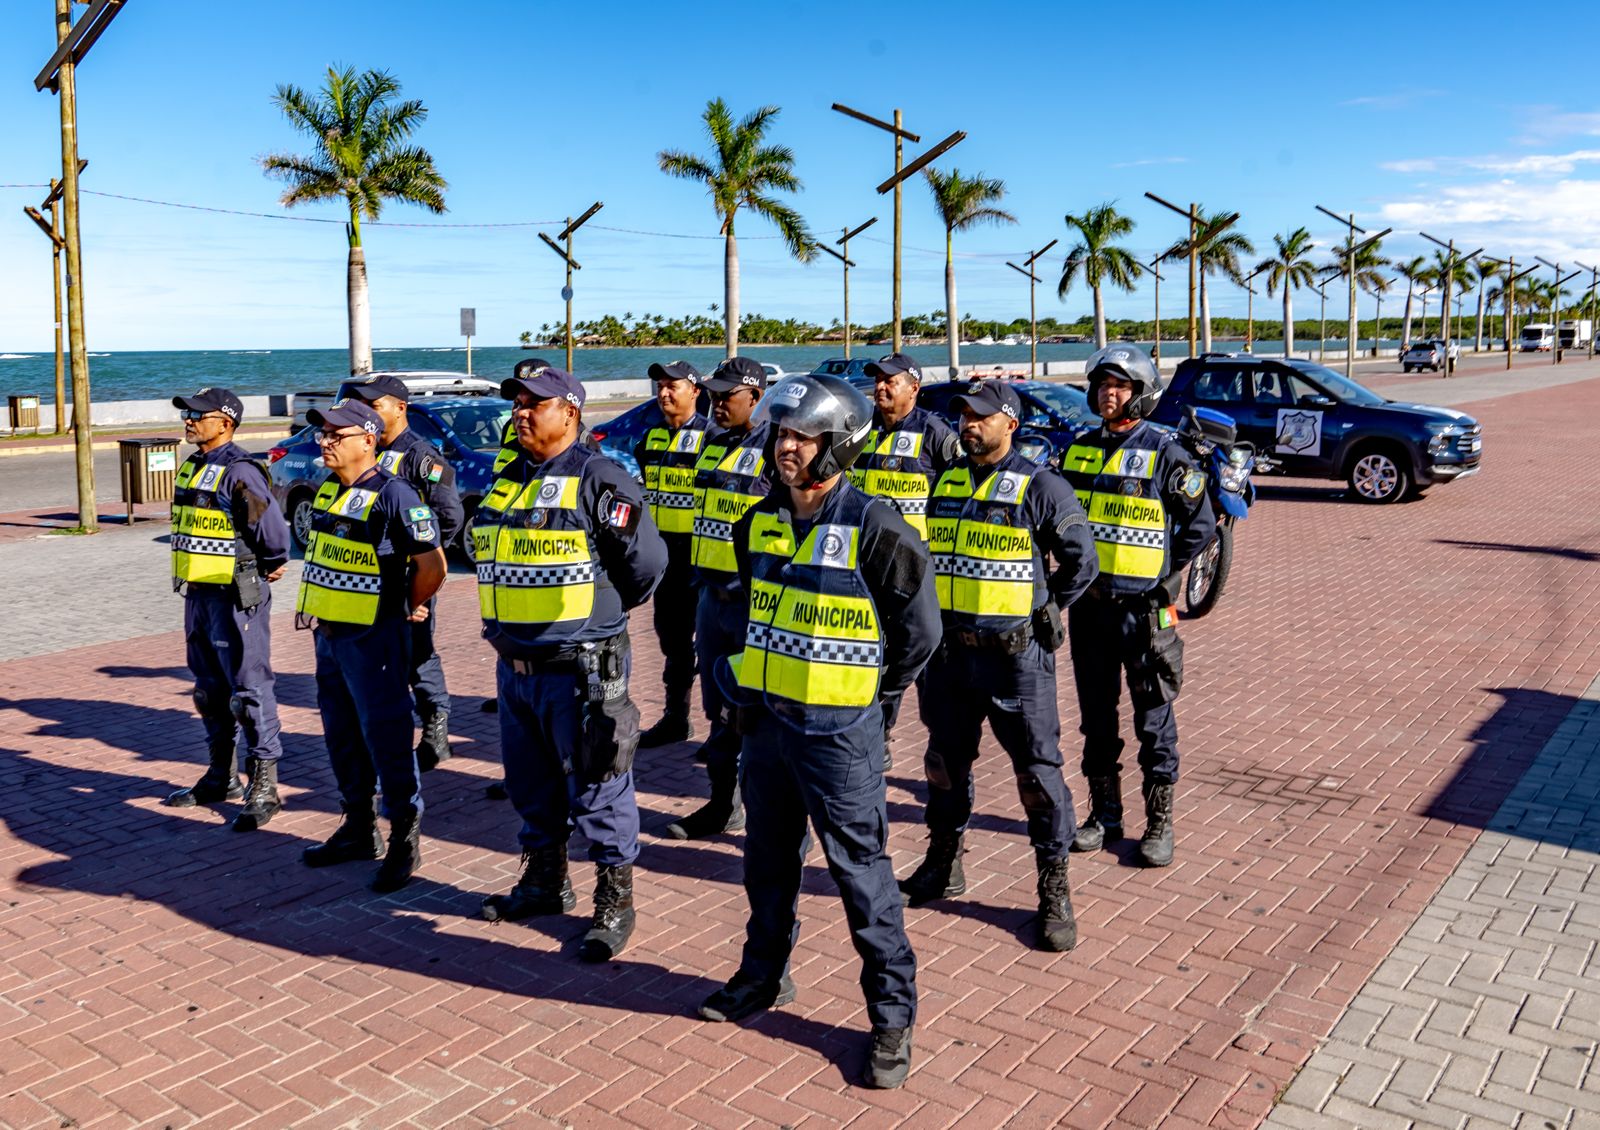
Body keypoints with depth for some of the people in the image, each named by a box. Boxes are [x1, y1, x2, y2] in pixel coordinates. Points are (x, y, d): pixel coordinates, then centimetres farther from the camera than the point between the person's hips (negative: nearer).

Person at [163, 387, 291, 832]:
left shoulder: (239, 472, -18)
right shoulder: (192, 468, 12)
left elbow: (272, 527, -23)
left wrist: (272, 565, -7)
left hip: (236, 597, -10)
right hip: (198, 594, 10)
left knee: (249, 692, -5)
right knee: (209, 691, 17)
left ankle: (264, 787, 2)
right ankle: (222, 777, 30)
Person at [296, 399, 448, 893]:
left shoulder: (393, 494, -18)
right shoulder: (327, 489, 9)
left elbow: (432, 564, -17)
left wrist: (409, 609, -3)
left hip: (373, 639, -9)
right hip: (329, 633, 9)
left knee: (385, 739, -2)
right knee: (342, 736, 17)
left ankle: (405, 840, 9)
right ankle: (358, 829, 32)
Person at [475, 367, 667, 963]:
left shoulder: (598, 481, -12)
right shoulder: (504, 480, 11)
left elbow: (647, 562, -11)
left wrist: (600, 611, 3)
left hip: (579, 668, -8)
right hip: (514, 665, 8)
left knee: (596, 789, 2)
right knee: (531, 785, 20)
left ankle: (615, 901, 16)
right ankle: (545, 883, 38)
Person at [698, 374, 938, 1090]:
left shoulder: (874, 530, -15)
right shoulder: (760, 522, 4)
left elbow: (919, 630, -6)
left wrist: (871, 693, 1)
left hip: (838, 730, -6)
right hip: (766, 717, 6)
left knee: (861, 870, 1)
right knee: (768, 859, 19)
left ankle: (893, 1016, 14)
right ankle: (764, 975, 39)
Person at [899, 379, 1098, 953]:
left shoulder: (1040, 487, -7)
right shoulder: (944, 483, 10)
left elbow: (1081, 562, -3)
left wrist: (1038, 610, -1)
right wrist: (936, 614, 13)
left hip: (1016, 654, -5)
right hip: (948, 652, 6)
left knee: (1038, 770, 0)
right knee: (945, 760, 15)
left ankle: (1054, 890, 12)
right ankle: (943, 864, 33)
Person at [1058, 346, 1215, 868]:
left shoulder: (1164, 451, -6)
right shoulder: (1079, 449, 8)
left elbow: (1201, 524, -4)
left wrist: (1163, 575, -4)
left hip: (1144, 607, -5)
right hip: (1088, 604, 5)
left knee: (1154, 719, 3)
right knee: (1096, 716, 12)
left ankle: (1159, 824, 14)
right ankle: (1104, 815, 25)